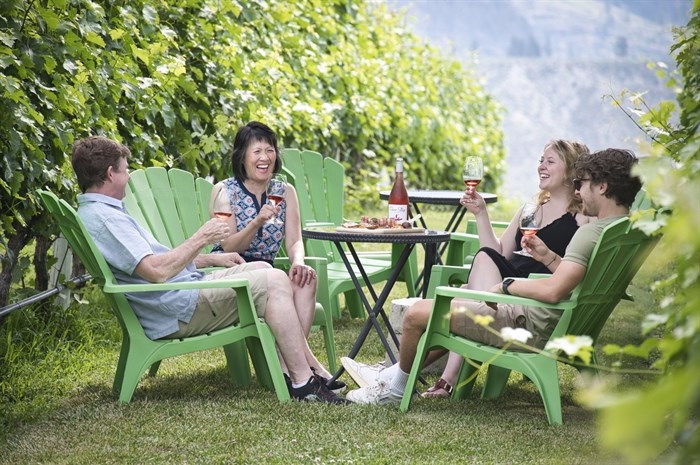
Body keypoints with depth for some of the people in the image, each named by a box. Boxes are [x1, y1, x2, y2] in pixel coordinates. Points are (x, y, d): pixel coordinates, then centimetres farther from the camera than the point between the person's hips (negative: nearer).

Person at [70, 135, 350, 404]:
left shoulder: (94, 213, 17)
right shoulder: (103, 218, -19)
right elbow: (157, 270, -28)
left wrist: (211, 258, 21)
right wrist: (201, 238, -15)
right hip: (179, 311, -11)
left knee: (262, 269, 18)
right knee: (274, 282, -15)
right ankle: (303, 383, -13)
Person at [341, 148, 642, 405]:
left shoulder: (592, 232, -24)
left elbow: (554, 291, -34)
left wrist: (507, 286, -18)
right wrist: (549, 257, 9)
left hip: (533, 327, -11)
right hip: (557, 326, 11)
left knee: (416, 314, 1)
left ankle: (395, 390, 25)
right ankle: (393, 374, 38)